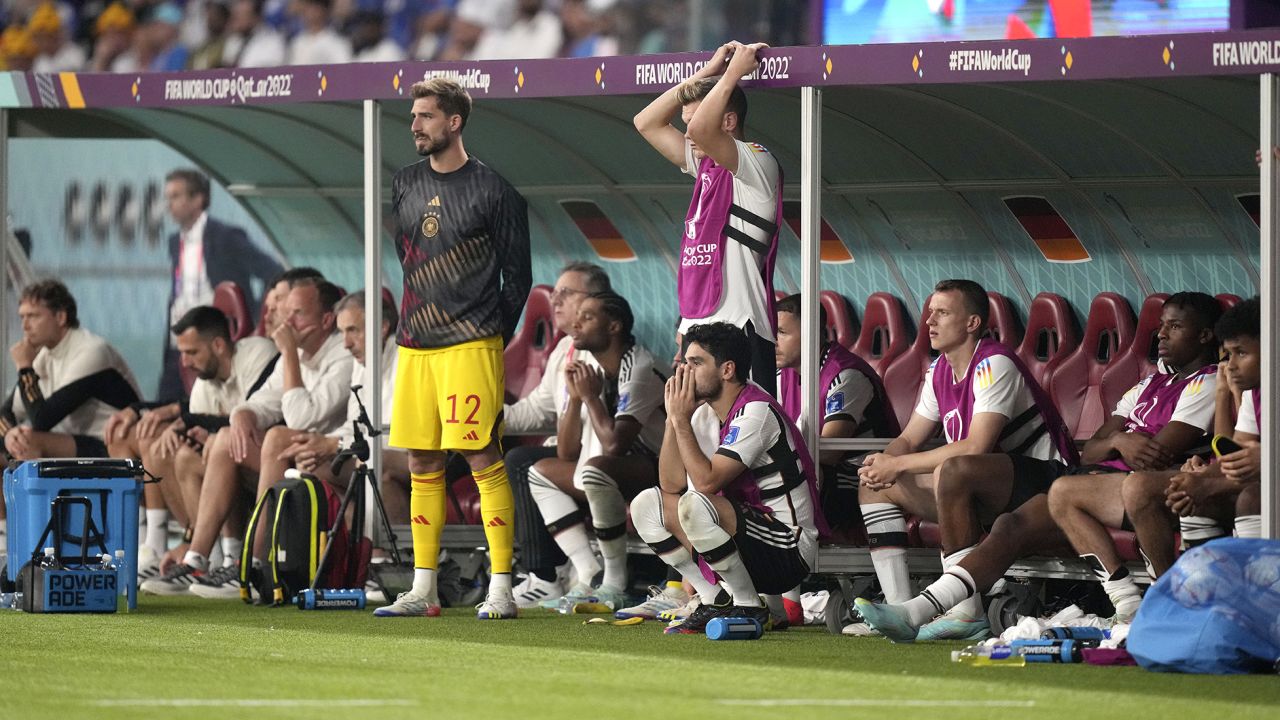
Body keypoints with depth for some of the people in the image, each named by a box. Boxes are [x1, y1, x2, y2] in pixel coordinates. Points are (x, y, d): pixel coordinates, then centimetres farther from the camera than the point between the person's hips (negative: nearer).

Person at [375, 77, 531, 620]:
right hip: (414, 345, 6)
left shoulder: (491, 189, -4)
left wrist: (491, 336, -1)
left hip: (471, 345, -6)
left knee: (482, 457, -9)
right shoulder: (405, 186, 14)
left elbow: (518, 275, 0)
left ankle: (501, 589, -8)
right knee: (422, 464, 7)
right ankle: (423, 590, 12)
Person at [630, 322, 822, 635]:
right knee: (646, 505, 3)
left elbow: (707, 481, -26)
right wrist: (673, 418, -5)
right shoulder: (705, 413, 9)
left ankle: (749, 609, -16)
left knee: (695, 505, -32)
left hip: (789, 552, -9)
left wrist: (682, 420, -16)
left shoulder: (757, 412, -18)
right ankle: (716, 601, 2)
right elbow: (671, 485, 2)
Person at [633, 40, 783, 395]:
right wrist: (707, 73, 18)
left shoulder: (757, 163, -8)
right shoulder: (707, 164, 17)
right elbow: (647, 123, 24)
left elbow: (702, 129, -26)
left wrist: (733, 73, -12)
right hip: (697, 326, 9)